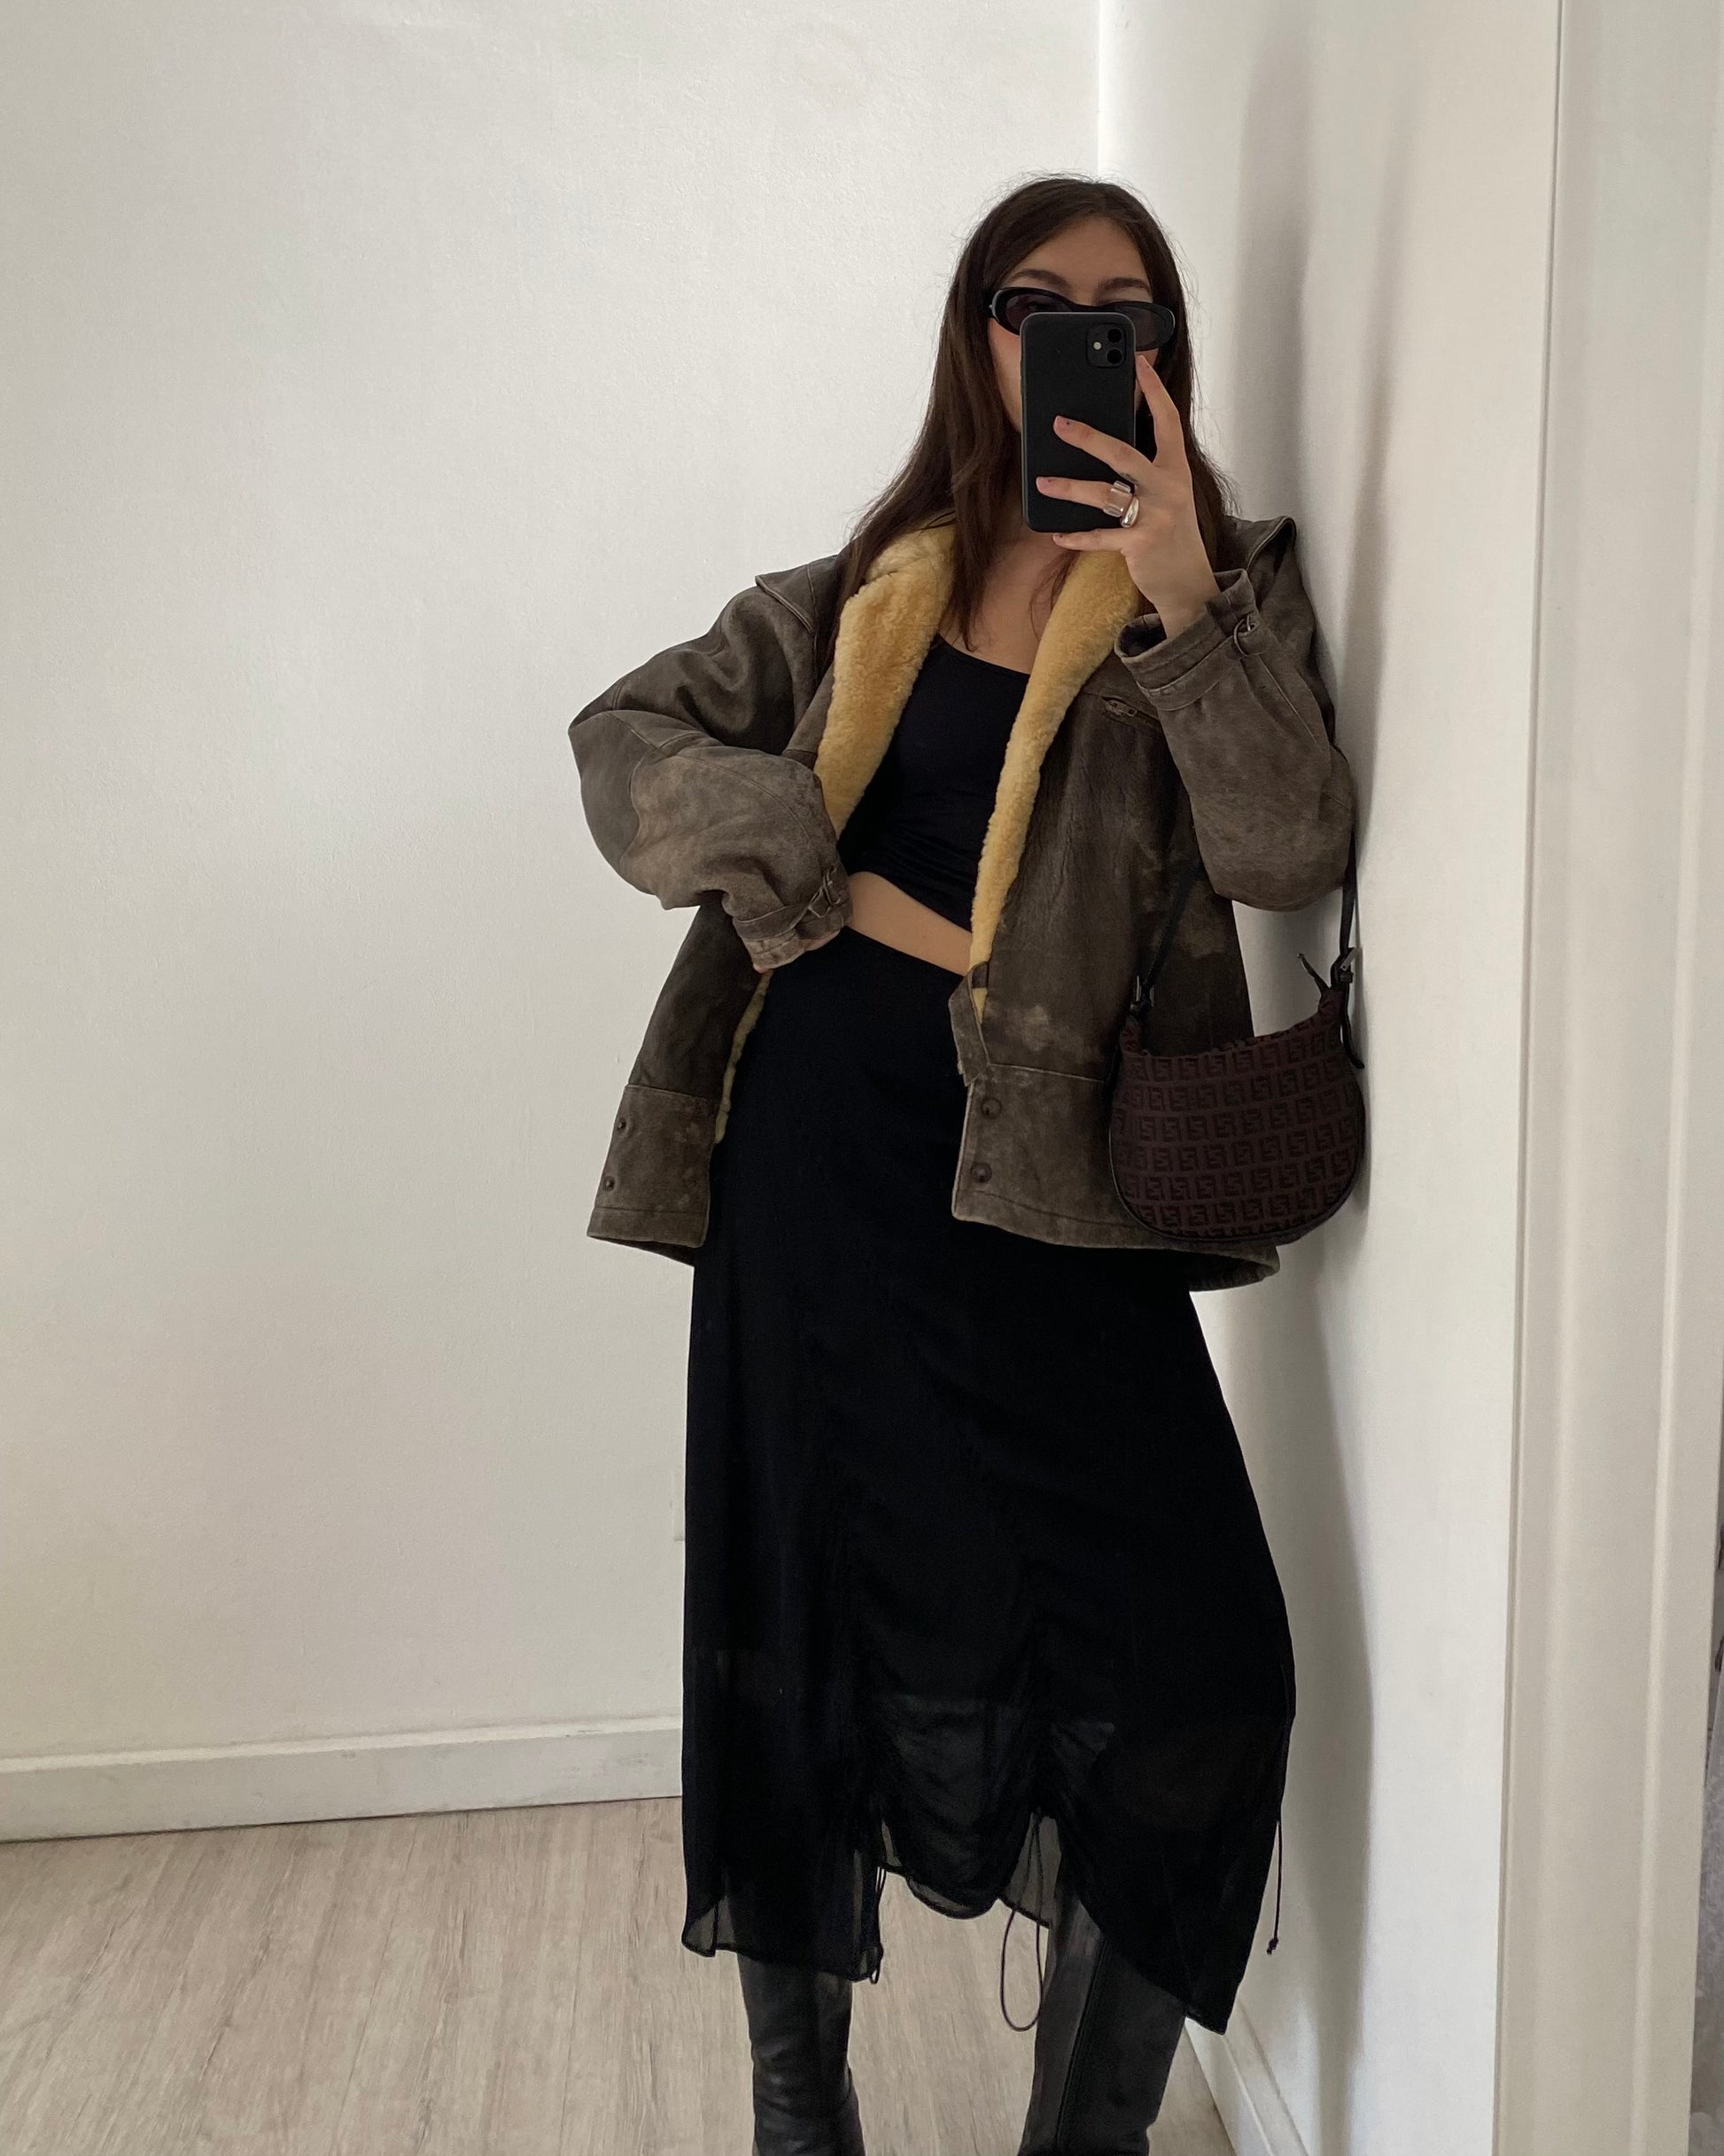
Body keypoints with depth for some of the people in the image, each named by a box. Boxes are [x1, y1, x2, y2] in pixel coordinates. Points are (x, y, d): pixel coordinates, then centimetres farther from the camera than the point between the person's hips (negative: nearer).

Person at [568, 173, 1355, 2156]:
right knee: (801, 1632, 10)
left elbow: (1291, 852, -9)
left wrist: (1183, 611, -20)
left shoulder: (1227, 582, 7)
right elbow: (625, 743, 3)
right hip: (824, 1166, 2)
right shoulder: (861, 597, 13)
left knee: (1192, 1670, -7)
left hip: (1058, 1193, -1)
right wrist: (840, 892, -9)